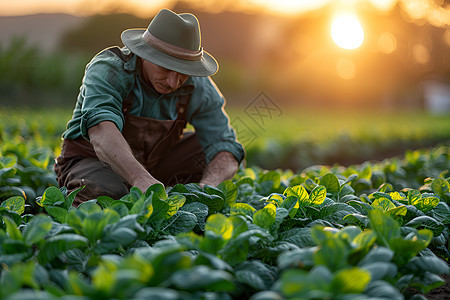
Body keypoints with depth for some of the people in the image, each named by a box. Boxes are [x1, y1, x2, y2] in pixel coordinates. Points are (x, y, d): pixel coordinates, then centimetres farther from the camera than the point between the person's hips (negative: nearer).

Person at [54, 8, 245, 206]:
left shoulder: (199, 86, -16)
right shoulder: (108, 69, -28)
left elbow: (225, 145, -17)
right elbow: (102, 132, -47)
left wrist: (206, 188, -39)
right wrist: (140, 179, -63)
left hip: (153, 164, 5)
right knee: (107, 195, -37)